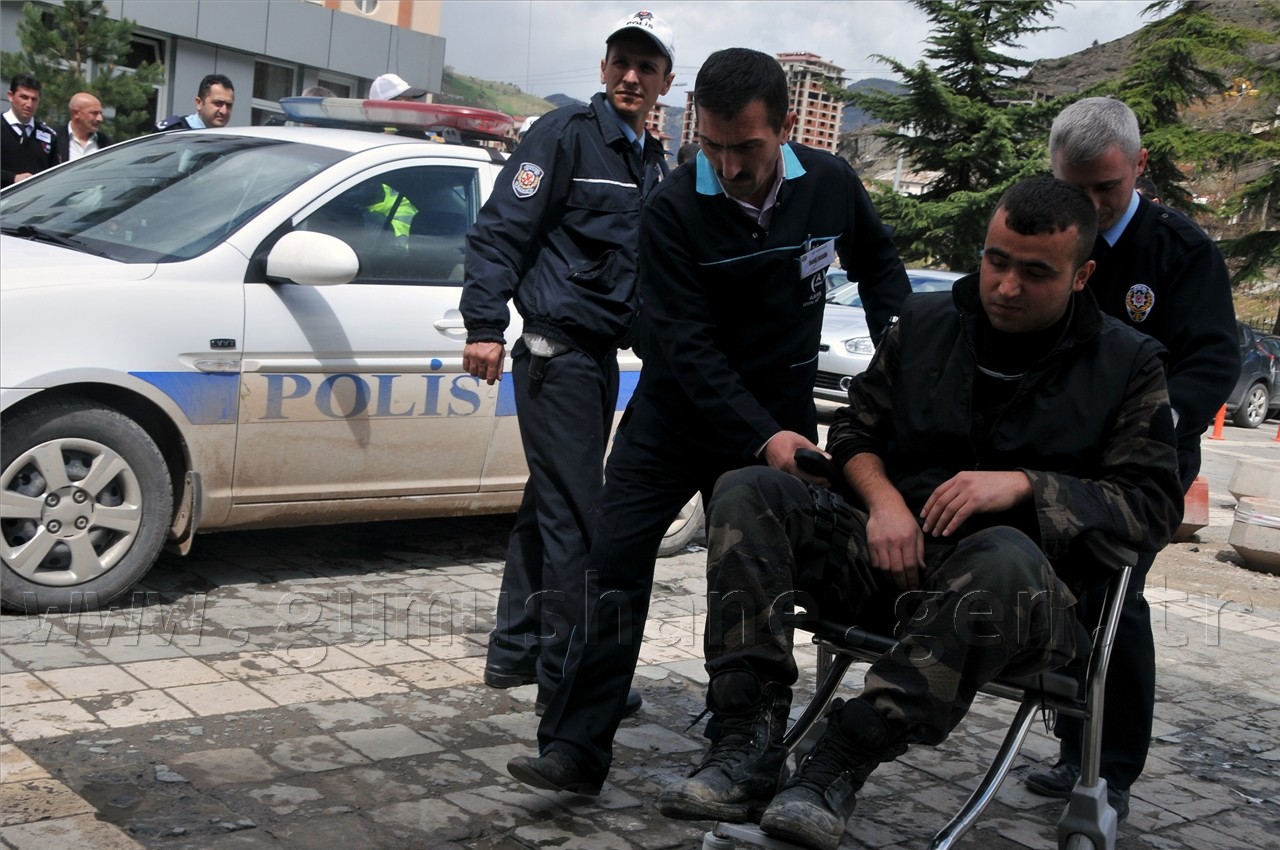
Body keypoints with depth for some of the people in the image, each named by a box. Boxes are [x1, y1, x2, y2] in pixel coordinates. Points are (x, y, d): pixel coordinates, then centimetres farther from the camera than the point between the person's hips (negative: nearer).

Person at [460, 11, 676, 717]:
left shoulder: (655, 165, 17)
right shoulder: (567, 134, -7)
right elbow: (499, 229, -12)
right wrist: (484, 326, -19)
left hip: (602, 355, 9)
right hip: (557, 351, -9)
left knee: (550, 506, 14)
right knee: (575, 517, -9)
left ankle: (515, 651, 24)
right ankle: (568, 677, -1)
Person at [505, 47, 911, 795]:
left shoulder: (831, 186, -7)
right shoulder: (674, 211, -16)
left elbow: (879, 264, 14)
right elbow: (684, 345, -20)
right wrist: (760, 439, -28)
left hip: (781, 419, 2)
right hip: (676, 414, -1)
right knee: (616, 565, -7)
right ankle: (578, 747, -1)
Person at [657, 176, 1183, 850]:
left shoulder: (1126, 363, 5)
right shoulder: (925, 321, 13)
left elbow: (1155, 505, -1)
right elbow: (856, 427, 18)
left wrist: (1025, 484, -16)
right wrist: (883, 498, -6)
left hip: (1020, 592, -3)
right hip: (892, 554, 4)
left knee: (1005, 555, -41)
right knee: (746, 492, -17)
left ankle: (841, 764, -34)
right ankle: (747, 749, -28)